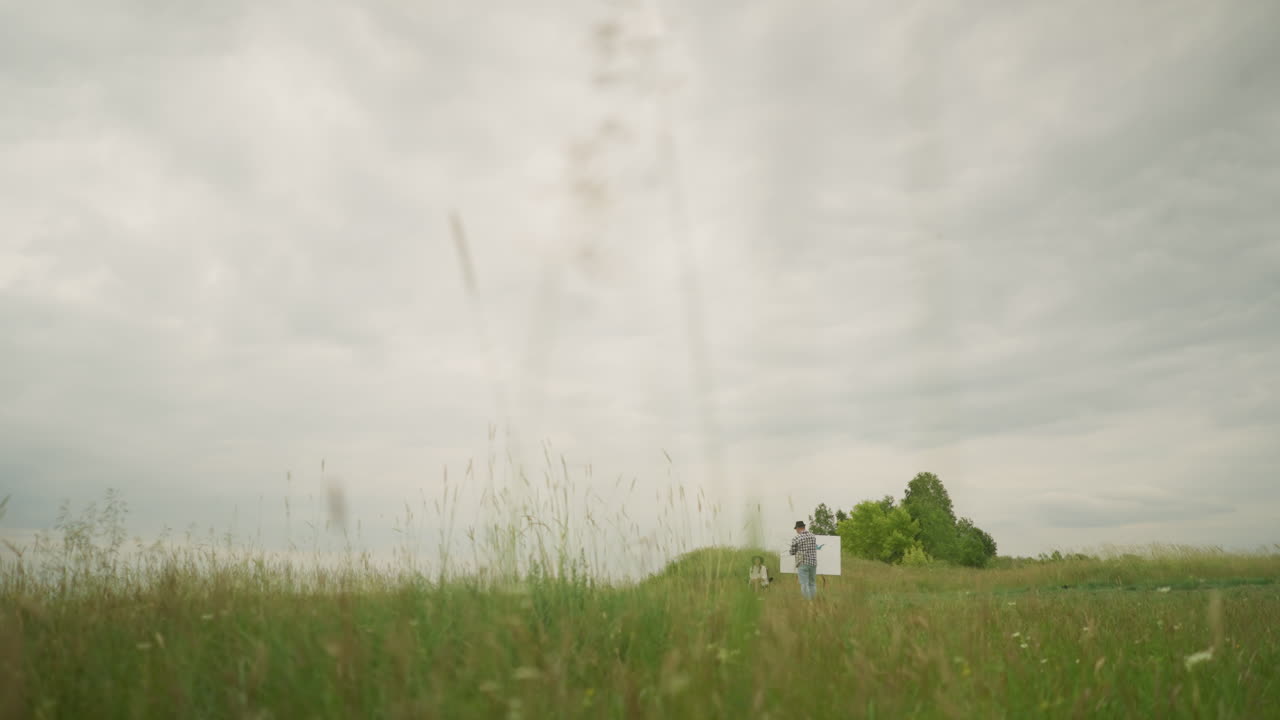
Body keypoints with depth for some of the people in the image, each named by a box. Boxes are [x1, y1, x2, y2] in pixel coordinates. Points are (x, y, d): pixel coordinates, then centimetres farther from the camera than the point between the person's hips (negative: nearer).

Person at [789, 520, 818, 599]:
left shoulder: (796, 538, -8)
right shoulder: (813, 536, 7)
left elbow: (792, 553, -1)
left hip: (803, 563, -5)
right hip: (813, 563, 5)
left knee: (804, 585, -4)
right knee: (812, 584, 15)